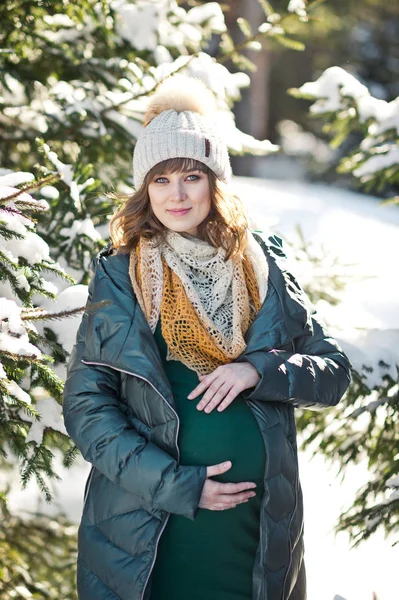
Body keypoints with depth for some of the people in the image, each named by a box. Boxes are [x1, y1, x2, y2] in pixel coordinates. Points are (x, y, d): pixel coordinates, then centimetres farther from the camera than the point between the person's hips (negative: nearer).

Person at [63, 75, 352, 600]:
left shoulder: (264, 267, 3)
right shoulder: (119, 278, -2)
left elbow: (334, 371, 6)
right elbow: (85, 405, -4)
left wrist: (258, 371, -14)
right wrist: (176, 483, -13)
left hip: (260, 524, 2)